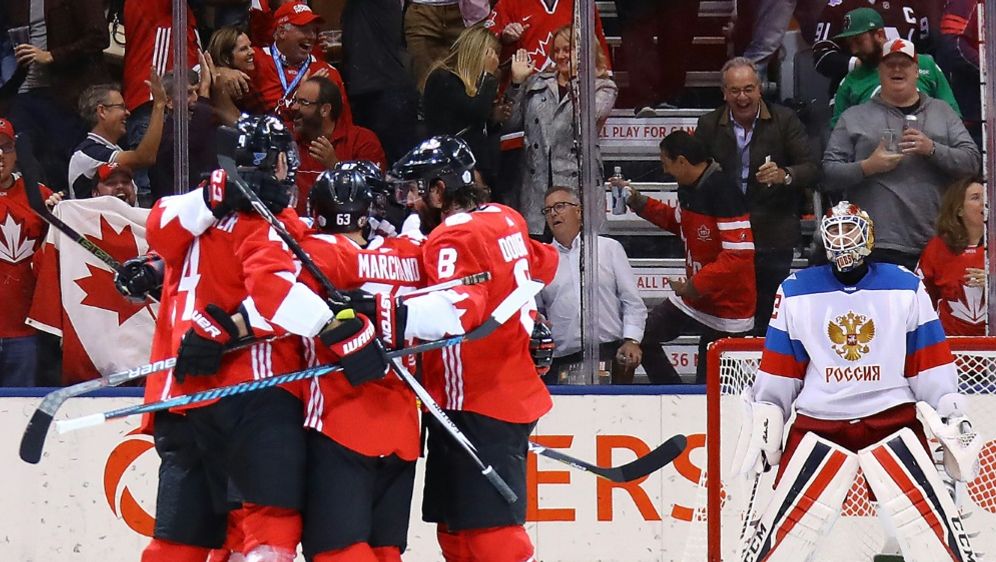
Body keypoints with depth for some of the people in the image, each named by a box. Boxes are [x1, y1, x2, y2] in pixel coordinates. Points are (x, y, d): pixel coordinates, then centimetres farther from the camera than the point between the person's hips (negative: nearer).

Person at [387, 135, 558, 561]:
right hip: (513, 395, 10)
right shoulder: (505, 221, 11)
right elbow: (542, 263, 30)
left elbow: (455, 310, -31)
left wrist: (383, 311, -39)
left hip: (475, 410, -10)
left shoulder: (455, 238, -15)